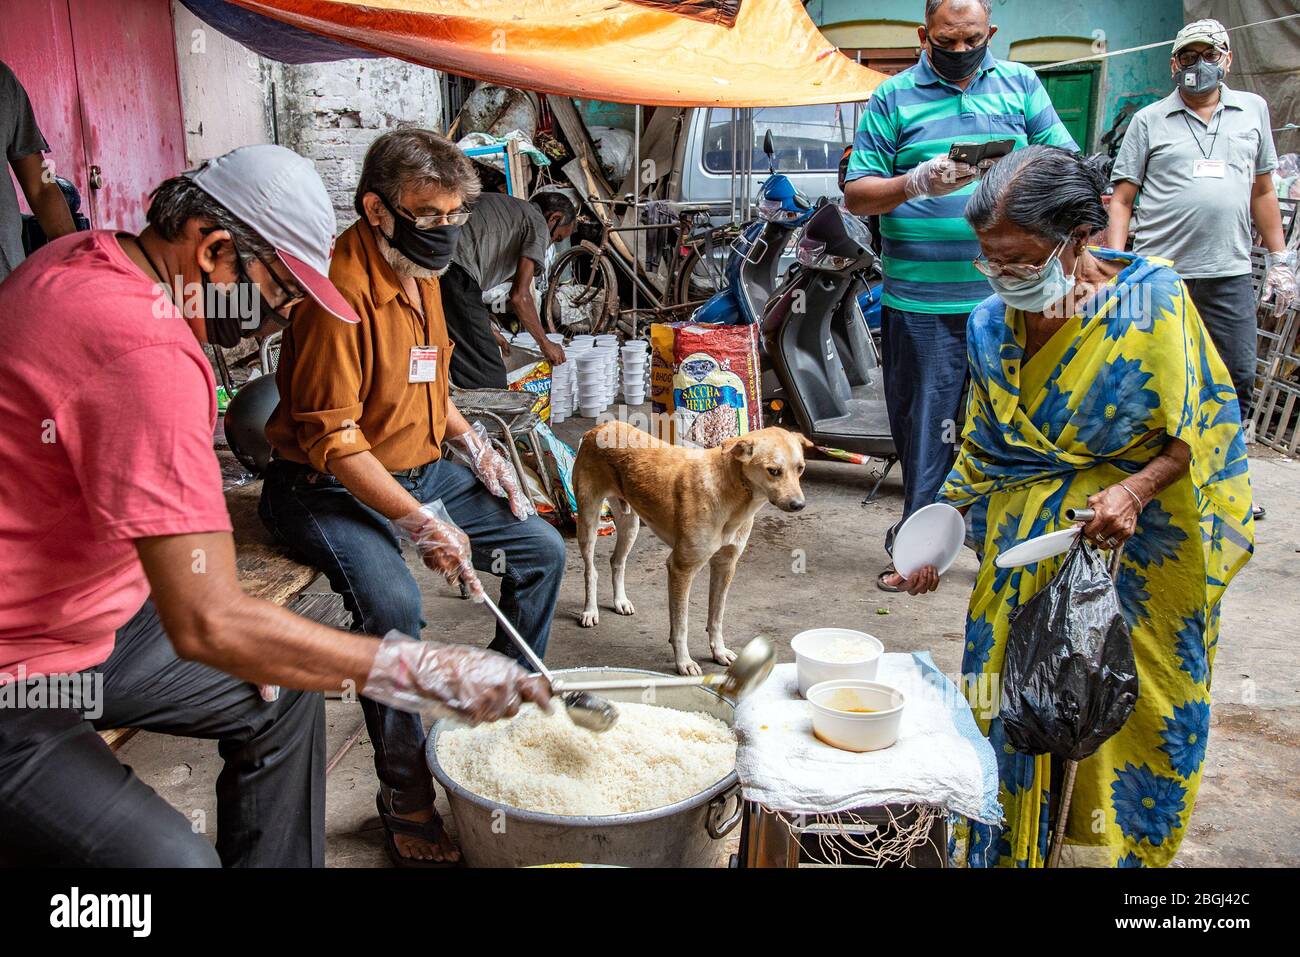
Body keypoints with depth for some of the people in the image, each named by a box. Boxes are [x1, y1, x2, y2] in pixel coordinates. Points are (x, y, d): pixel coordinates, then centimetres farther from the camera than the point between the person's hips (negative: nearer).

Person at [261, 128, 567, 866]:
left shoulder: (421, 273, 6)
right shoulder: (343, 290, -22)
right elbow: (334, 442, -25)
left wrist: (477, 450, 7)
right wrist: (423, 524, -32)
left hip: (421, 470, 9)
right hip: (333, 489, -9)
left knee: (542, 549, 6)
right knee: (393, 604, -33)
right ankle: (408, 802, -14)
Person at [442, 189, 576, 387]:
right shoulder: (538, 224, 8)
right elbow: (519, 295, -2)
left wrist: (487, 329, 34)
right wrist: (545, 343, 10)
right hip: (455, 274, -9)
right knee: (489, 377, -2)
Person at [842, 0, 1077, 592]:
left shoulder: (1021, 84, 13)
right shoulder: (894, 97, 7)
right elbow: (855, 195, 3)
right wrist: (917, 182, -14)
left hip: (1008, 294, 2)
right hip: (921, 300, -1)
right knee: (925, 424, 4)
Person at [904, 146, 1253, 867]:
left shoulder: (1152, 299, -12)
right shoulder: (991, 324, 0)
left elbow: (1192, 434, -7)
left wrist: (1132, 490, -24)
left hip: (1137, 546, -3)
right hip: (1025, 546, 4)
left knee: (1135, 707, 6)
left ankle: (1117, 843, 30)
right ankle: (1012, 846, 27)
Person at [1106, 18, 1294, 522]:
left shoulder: (1254, 110, 15)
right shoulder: (1149, 121, 5)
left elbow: (1263, 190, 19)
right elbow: (1121, 201, 2)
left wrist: (1280, 260, 14)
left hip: (1230, 274, 3)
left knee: (1238, 380, 5)